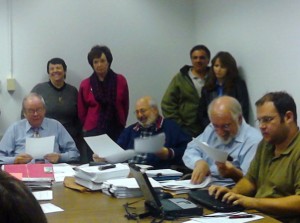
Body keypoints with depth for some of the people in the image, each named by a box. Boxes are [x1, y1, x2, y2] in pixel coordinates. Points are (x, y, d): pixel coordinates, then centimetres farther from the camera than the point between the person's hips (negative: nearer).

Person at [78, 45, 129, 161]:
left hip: (117, 131, 1)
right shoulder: (85, 84, 1)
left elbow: (125, 106, 12)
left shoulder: (120, 80, 2)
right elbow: (81, 111, 11)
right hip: (93, 132, -1)